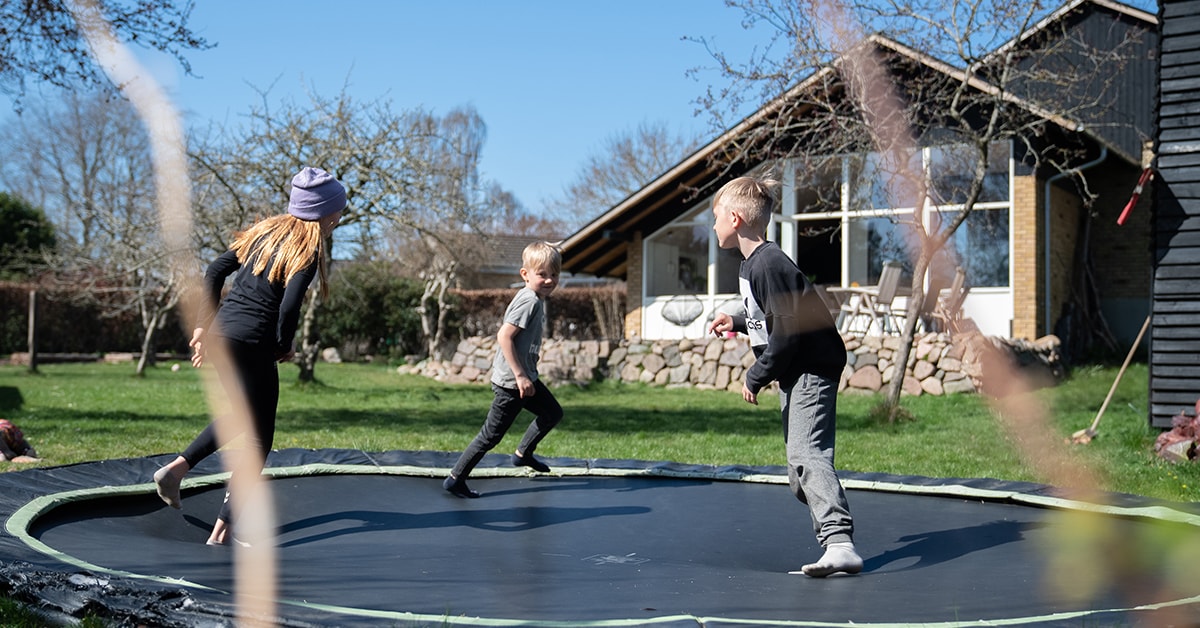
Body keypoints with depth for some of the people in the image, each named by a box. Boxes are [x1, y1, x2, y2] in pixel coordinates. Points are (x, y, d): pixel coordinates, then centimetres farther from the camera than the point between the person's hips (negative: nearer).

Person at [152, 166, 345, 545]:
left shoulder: (266, 230, 13)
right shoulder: (308, 249, -8)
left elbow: (214, 271, 12)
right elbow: (289, 306, -19)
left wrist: (204, 325, 15)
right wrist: (285, 347, -2)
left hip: (220, 335, 8)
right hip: (252, 346, -8)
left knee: (242, 415, 29)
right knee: (256, 440, 5)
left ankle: (177, 467, 15)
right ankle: (222, 532, 2)